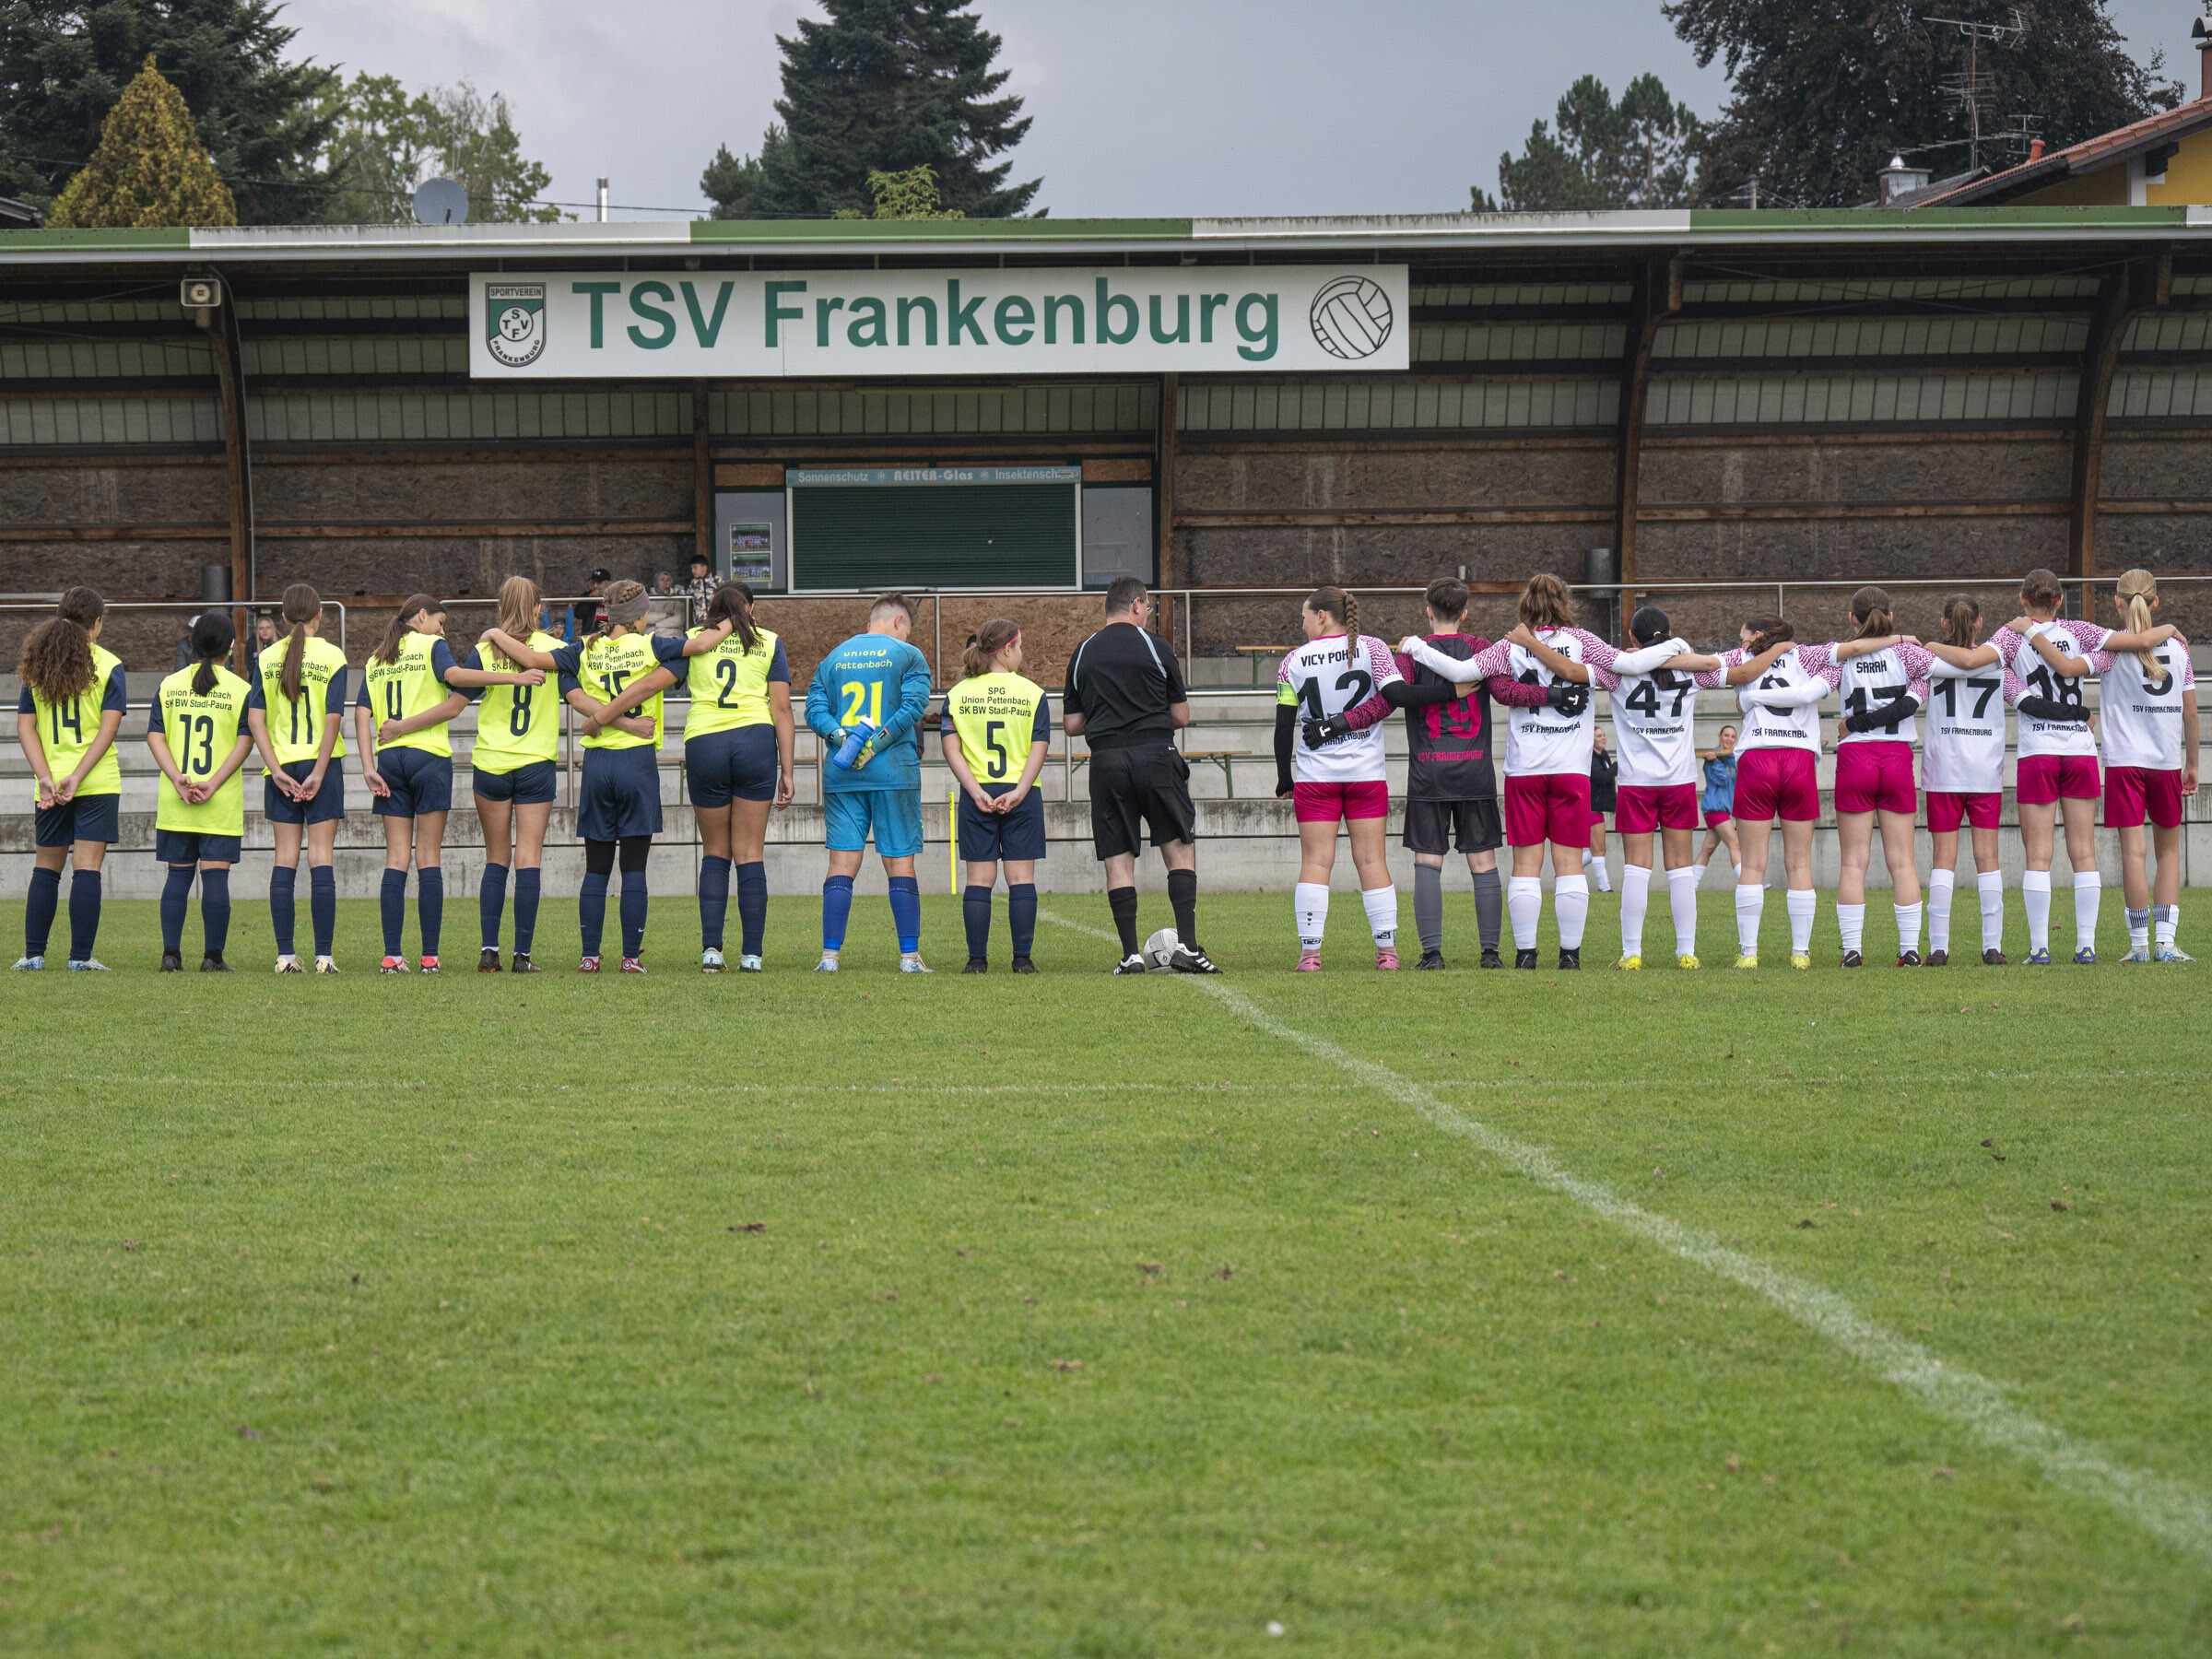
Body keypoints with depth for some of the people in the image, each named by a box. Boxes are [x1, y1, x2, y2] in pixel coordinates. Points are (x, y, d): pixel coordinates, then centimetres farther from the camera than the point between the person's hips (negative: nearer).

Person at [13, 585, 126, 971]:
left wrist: (46, 777, -5)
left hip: (51, 783, 3)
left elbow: (25, 727, 1)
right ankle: (81, 957, -4)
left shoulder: (35, 664, 6)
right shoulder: (108, 665, -4)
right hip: (99, 782, -3)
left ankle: (33, 954, 13)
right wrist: (77, 777, -14)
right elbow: (109, 727, -12)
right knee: (87, 867, -2)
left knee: (46, 866, 14)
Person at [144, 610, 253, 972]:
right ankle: (213, 957, 0)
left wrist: (178, 780, -8)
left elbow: (155, 736, -1)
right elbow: (245, 742, -10)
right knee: (215, 875, 0)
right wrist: (213, 783, -12)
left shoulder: (169, 685, 6)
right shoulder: (241, 690, -2)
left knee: (178, 875, 10)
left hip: (175, 805, 3)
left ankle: (171, 953, 6)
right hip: (222, 805, -2)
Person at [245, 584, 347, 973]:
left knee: (285, 859, 5)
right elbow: (333, 719, -11)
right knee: (321, 858, -1)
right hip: (322, 764, -2)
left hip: (281, 768, 2)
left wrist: (277, 771, -5)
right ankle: (324, 955, -5)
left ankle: (285, 955, 2)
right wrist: (318, 773, -9)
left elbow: (255, 718, -3)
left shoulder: (267, 659, 4)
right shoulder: (331, 656, -4)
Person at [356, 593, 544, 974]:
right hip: (429, 756, -4)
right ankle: (430, 956, -4)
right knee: (429, 859, -1)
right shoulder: (432, 645, 2)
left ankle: (392, 955, -3)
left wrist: (368, 767, 0)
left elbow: (362, 714, 6)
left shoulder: (376, 660, 16)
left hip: (389, 758, 4)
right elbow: (453, 675, -19)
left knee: (396, 858, 5)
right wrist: (512, 678, -22)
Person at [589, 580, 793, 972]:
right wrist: (786, 771, 5)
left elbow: (652, 683, 1)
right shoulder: (768, 642, 10)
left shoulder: (693, 641, 10)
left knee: (715, 851, 13)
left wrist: (600, 717, 8)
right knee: (750, 854, 4)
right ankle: (751, 952, -1)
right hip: (756, 741, 0)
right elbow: (781, 708, 4)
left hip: (703, 744, 0)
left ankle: (711, 947, -1)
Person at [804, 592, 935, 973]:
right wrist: (877, 743, -12)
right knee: (900, 862, 1)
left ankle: (830, 955, -4)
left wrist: (840, 736, -7)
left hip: (842, 771, 3)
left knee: (842, 862, 2)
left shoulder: (832, 659, 16)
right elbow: (913, 705, -10)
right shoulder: (908, 656, 4)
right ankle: (910, 956, -2)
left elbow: (815, 709, 6)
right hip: (894, 770, -3)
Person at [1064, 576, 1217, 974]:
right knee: (1180, 849, 4)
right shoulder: (1154, 646, 1)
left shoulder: (1083, 654, 10)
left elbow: (1071, 724, 11)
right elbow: (1181, 716, 4)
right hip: (1155, 755, -3)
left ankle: (1130, 954, 0)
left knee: (1117, 859, 4)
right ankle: (1186, 945, -6)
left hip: (1105, 761, 3)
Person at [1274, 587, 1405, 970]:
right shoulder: (1372, 649, -1)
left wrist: (1284, 779, 8)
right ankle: (1387, 949, 1)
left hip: (1314, 776, 0)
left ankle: (1309, 951, -6)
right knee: (1372, 860, 4)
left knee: (1315, 861, 1)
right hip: (1367, 773, 0)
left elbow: (1283, 726, 1)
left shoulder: (1294, 661, 1)